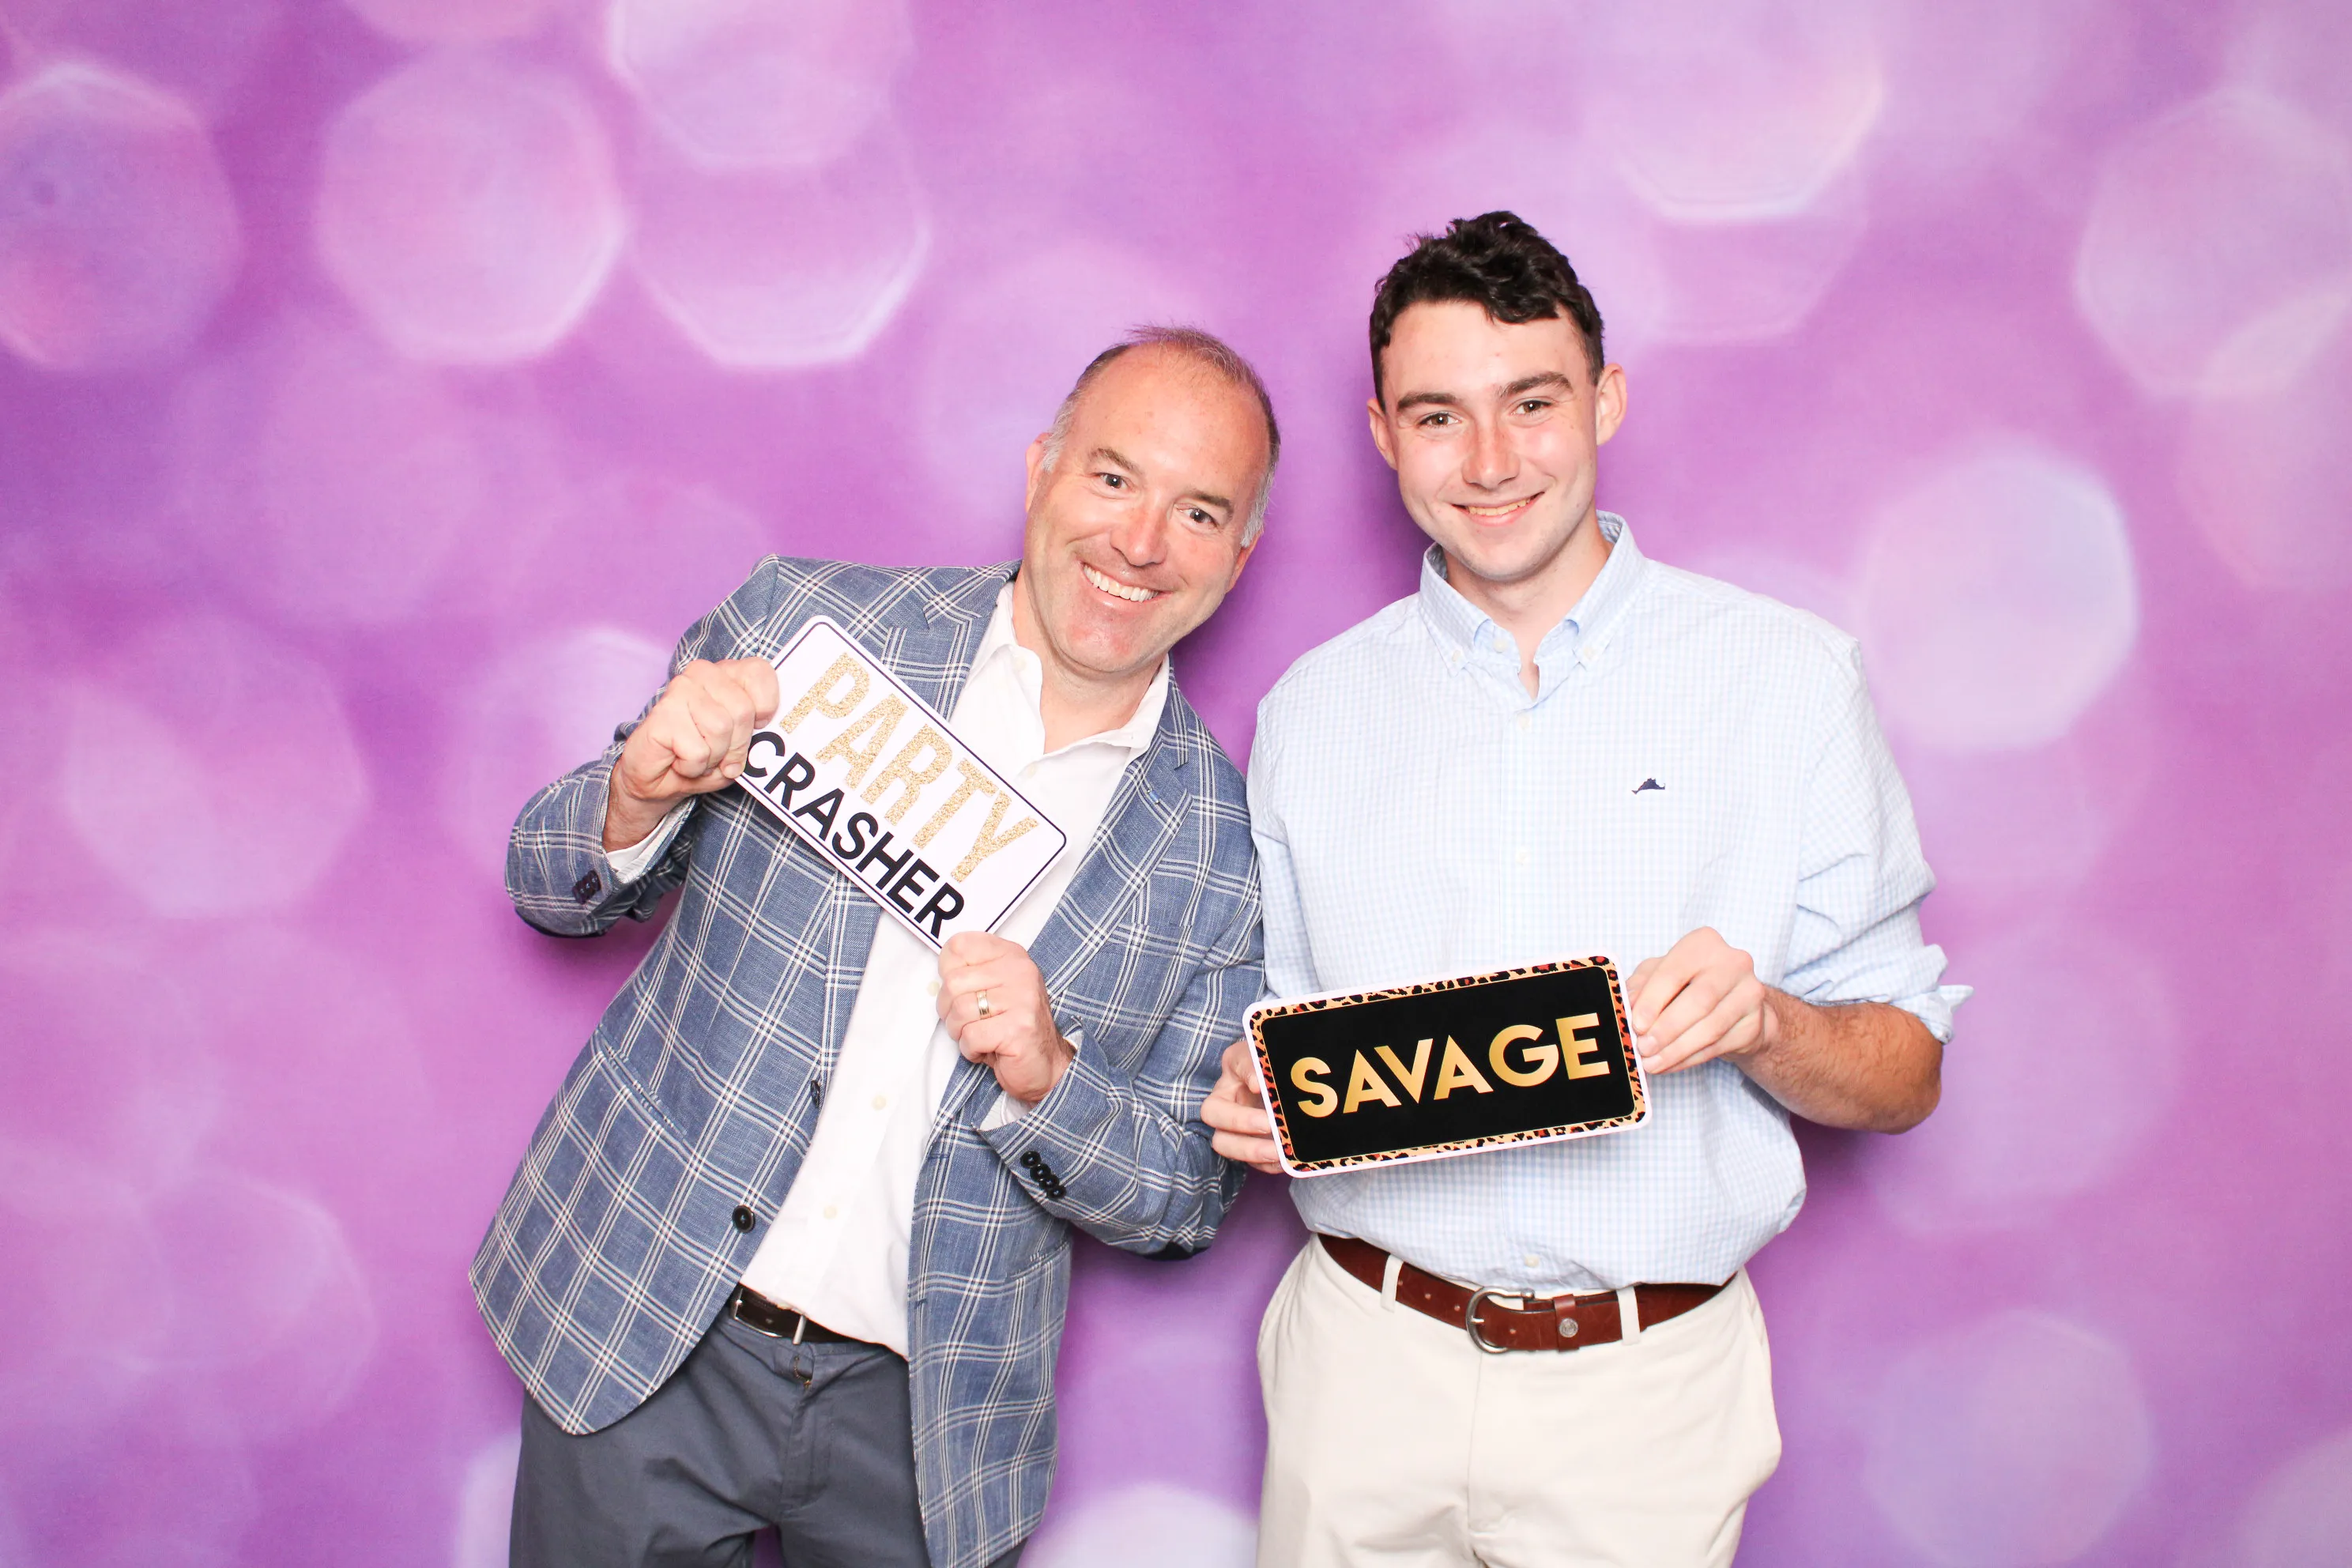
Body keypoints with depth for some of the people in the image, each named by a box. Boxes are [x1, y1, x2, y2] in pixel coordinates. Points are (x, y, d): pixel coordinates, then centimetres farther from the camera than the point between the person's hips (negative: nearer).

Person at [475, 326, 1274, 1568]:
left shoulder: (1227, 848, -6)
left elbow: (1188, 1204, 0)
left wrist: (1046, 1078, -20)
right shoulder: (800, 622, -6)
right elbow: (552, 890, 3)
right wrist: (639, 797, -20)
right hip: (638, 1338, 0)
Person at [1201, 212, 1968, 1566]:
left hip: (1641, 1392, -2)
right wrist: (1255, 1095, -9)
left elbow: (1902, 1074, -2)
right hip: (1365, 1360, 2)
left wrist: (1759, 1023, -22)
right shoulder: (1314, 706, 4)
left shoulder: (1788, 678, -5)